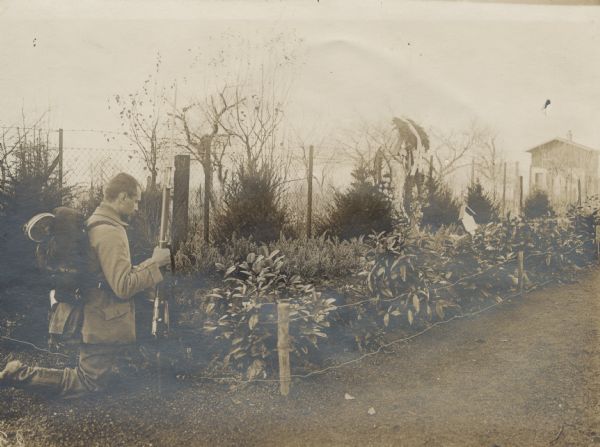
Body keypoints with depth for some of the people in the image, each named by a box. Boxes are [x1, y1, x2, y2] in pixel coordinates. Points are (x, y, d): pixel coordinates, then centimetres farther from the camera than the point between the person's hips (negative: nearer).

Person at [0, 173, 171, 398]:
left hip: (98, 323, 10)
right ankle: (20, 375, 3)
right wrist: (155, 263, -16)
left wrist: (151, 261, 12)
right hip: (106, 326, -10)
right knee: (87, 384, 1)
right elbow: (123, 286, -25)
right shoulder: (111, 232, -22)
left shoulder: (96, 224, 12)